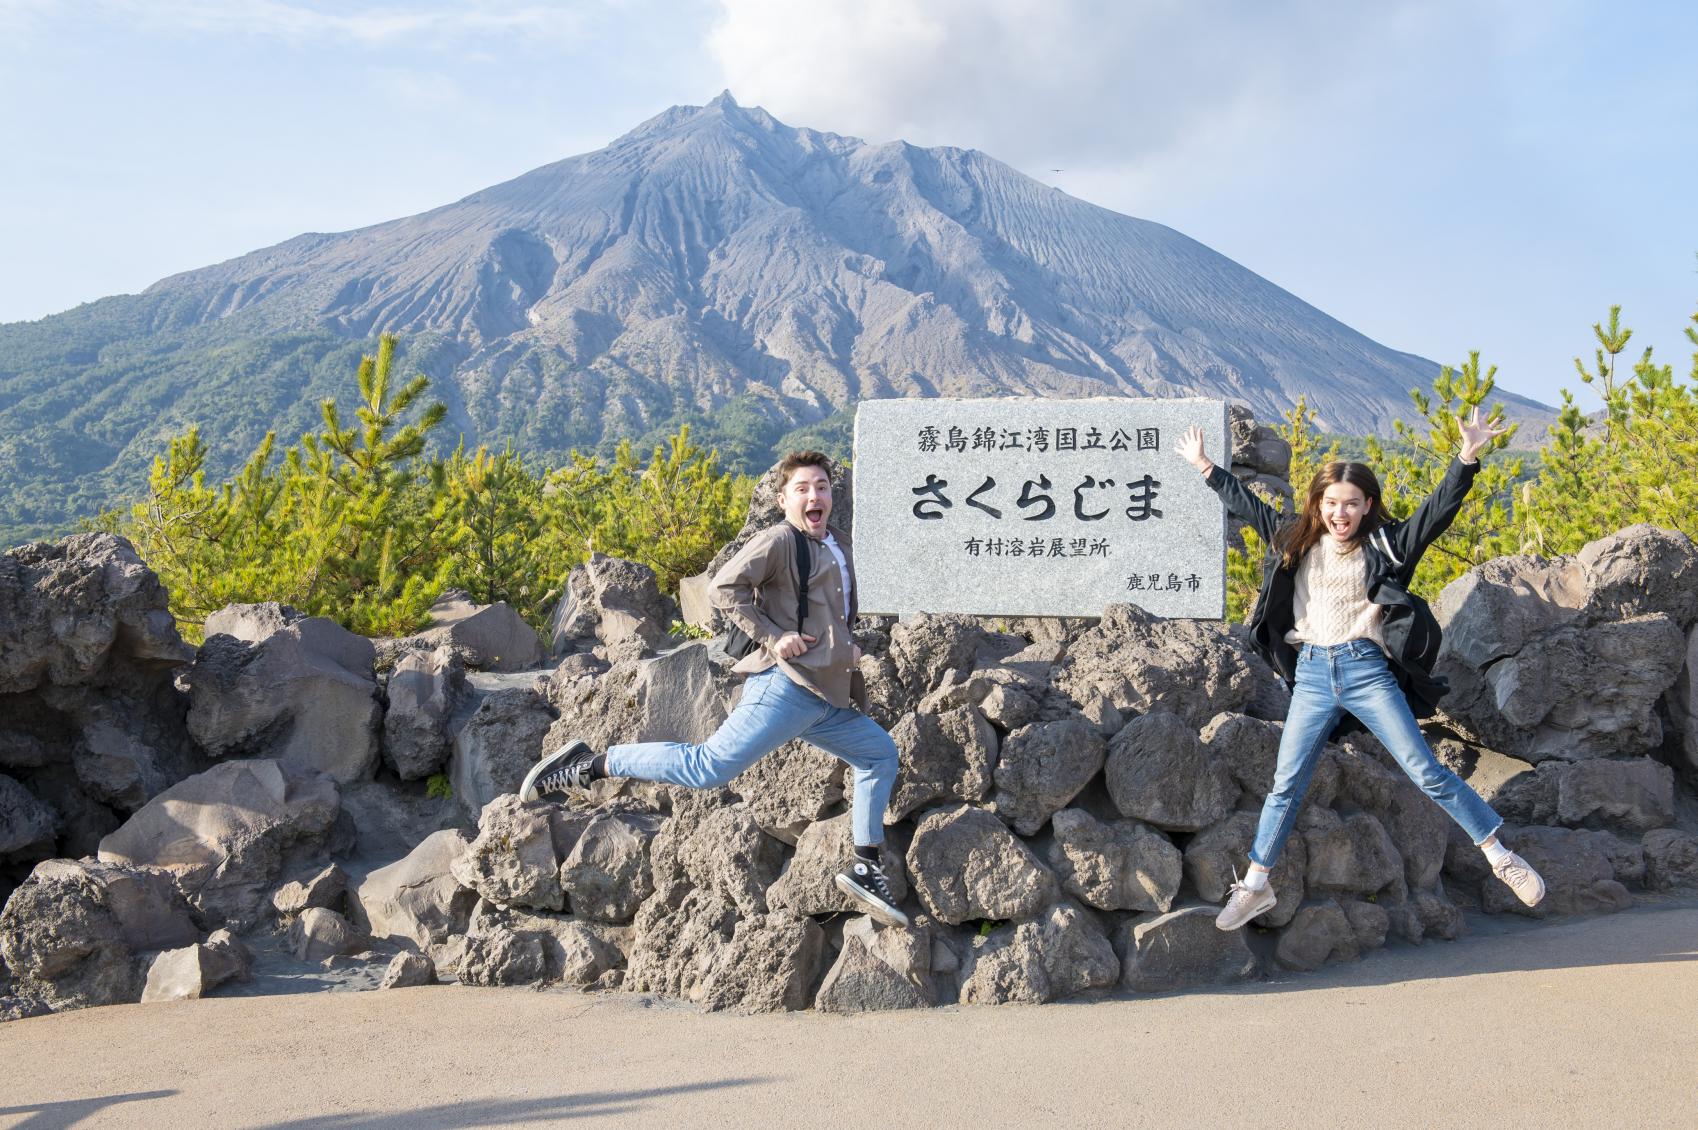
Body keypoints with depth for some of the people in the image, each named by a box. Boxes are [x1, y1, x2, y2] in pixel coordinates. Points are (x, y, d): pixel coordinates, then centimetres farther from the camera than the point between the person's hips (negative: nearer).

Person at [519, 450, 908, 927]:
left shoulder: (841, 549, 20)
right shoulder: (779, 540, -6)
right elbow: (725, 587, -16)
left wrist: (848, 648, 19)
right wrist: (772, 637, -18)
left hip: (828, 701, 9)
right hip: (786, 686, -9)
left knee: (880, 754, 12)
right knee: (709, 766, -17)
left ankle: (865, 869, 18)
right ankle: (587, 765, -9)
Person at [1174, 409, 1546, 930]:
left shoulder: (1385, 544, 0)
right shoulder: (1297, 541, 10)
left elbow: (1439, 510, -9)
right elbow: (1248, 506, 22)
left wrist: (1467, 457, -22)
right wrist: (1206, 468, 26)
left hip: (1367, 670, -3)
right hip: (1311, 676, 3)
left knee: (1426, 771, -6)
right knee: (1286, 784, 6)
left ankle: (1502, 858, 6)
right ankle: (1255, 886, 15)